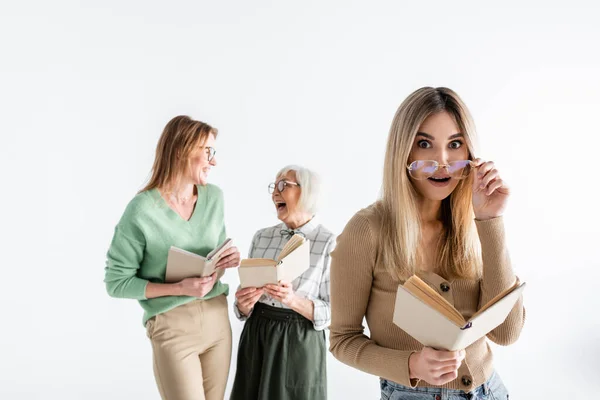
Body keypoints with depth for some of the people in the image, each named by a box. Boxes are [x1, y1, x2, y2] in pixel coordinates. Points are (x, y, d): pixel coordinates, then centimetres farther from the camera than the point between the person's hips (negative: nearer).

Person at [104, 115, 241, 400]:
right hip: (172, 326, -5)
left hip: (218, 318, 6)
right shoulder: (141, 211, -14)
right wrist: (179, 288, -20)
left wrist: (228, 260, -7)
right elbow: (116, 283, -9)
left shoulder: (214, 197, 3)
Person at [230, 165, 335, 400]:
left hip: (299, 343, -4)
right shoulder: (261, 237, 4)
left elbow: (334, 313, -10)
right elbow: (245, 304, 8)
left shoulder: (330, 244, -11)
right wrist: (243, 304, -13)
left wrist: (295, 301, -24)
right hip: (255, 338, 5)